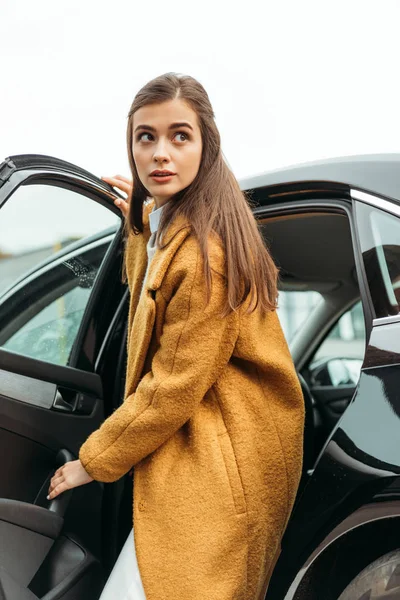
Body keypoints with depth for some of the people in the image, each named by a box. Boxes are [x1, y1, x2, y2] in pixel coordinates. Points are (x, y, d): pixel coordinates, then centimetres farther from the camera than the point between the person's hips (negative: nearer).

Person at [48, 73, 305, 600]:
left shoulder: (205, 251, -24)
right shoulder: (168, 222, 7)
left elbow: (173, 388, -21)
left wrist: (94, 460, -10)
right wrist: (141, 216, 27)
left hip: (221, 463, -10)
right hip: (190, 442, 10)